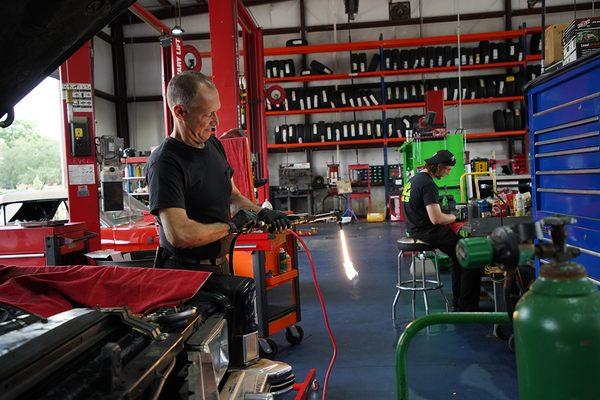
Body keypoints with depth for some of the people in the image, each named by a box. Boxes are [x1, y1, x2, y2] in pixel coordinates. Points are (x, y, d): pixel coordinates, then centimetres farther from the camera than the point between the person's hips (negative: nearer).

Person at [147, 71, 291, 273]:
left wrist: (261, 213, -2)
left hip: (220, 263, 8)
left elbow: (233, 195, 16)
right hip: (186, 271, -8)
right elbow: (180, 235, -32)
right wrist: (232, 225, -19)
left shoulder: (214, 144, 4)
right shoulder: (164, 163, -23)